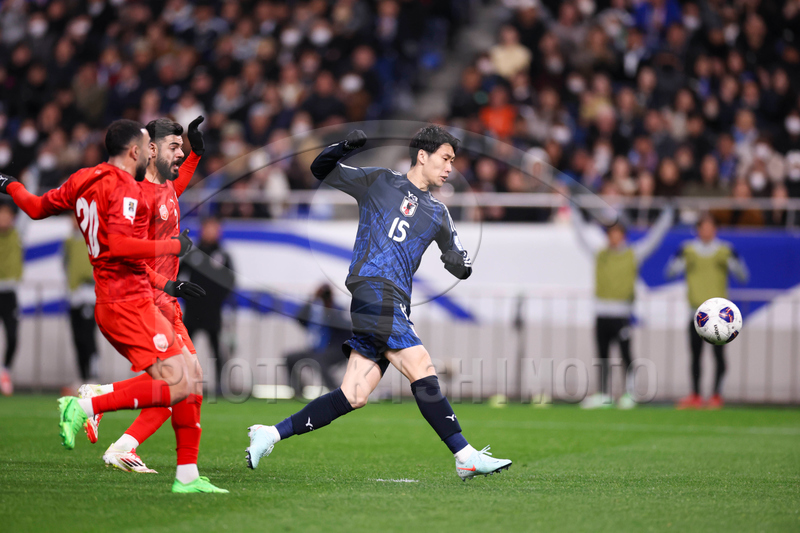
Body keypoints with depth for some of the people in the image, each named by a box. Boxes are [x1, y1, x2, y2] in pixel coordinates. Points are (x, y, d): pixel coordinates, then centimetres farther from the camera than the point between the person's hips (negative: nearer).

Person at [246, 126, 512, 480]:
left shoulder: (437, 214, 23)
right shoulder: (379, 182, 10)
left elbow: (458, 265, 27)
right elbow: (320, 171, 14)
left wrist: (461, 264, 3)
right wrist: (344, 147, -5)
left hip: (396, 303, 7)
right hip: (372, 288, -7)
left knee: (354, 397, -1)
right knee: (421, 368, -17)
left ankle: (272, 434, 6)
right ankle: (465, 457, -17)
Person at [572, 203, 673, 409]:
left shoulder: (633, 254, 6)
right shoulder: (600, 253, 12)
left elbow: (653, 238, 6)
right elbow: (583, 233, 19)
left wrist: (667, 215, 4)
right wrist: (573, 212, 23)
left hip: (622, 313, -3)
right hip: (601, 312, 3)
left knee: (625, 354, -5)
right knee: (602, 356, 6)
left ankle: (629, 393, 0)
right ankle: (603, 395, 11)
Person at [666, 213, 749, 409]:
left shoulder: (725, 251, 3)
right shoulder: (688, 250, 5)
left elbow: (743, 276, 1)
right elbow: (671, 271, -1)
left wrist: (733, 259, -16)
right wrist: (680, 257, -18)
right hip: (696, 310, 1)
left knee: (718, 354, -5)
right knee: (695, 355, 3)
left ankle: (716, 396, 1)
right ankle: (695, 397, 10)